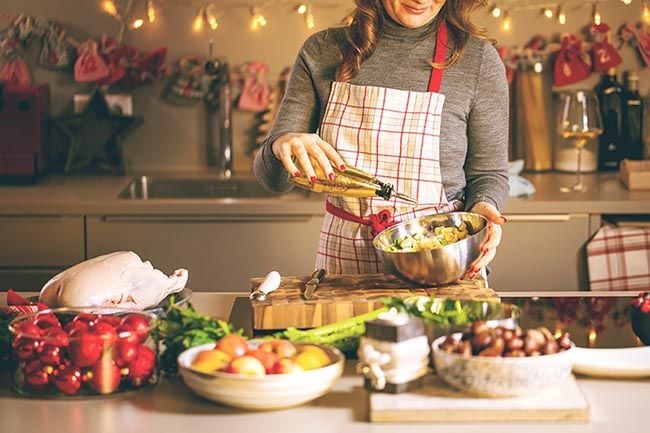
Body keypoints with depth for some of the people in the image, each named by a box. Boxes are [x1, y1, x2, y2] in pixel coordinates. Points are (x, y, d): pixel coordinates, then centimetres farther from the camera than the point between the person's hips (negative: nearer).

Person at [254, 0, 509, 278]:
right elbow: (274, 179, 2)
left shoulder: (478, 59, -3)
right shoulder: (321, 51, 2)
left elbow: (487, 174, 5)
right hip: (345, 257, 2)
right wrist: (281, 146, -22)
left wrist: (482, 207, -18)